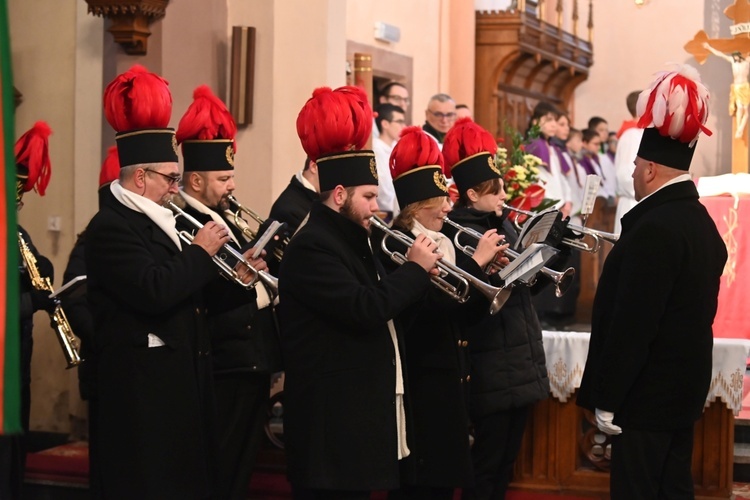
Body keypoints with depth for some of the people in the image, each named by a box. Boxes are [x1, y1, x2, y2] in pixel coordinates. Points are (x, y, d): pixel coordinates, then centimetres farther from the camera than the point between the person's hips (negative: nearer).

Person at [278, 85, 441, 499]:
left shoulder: (350, 239, 16)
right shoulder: (312, 245, -16)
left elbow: (380, 303, 19)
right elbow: (363, 310, -26)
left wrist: (416, 275, 2)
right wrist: (416, 268, -15)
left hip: (359, 410, 11)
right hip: (331, 417, -10)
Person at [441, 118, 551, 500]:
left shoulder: (501, 224, 12)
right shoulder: (459, 232, -13)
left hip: (520, 362, 8)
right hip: (493, 370, -8)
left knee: (505, 461, 15)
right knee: (486, 465, 1)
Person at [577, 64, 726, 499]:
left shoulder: (655, 228, -20)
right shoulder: (702, 222, 9)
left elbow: (631, 323, -22)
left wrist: (607, 401, -17)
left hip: (649, 392, -9)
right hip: (684, 385, 9)